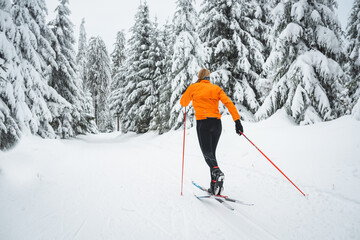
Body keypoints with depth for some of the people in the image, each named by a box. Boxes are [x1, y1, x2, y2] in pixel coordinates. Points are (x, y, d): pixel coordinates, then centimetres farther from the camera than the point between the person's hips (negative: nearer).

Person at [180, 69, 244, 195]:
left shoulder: (193, 87, 8)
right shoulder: (216, 88, 13)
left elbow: (183, 102, 20)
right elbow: (228, 103, 1)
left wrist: (189, 95, 39)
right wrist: (237, 121, -4)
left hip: (203, 122, -3)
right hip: (217, 122, 4)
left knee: (207, 152, -6)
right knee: (212, 152, 12)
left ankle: (217, 171, -38)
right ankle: (214, 187, 9)